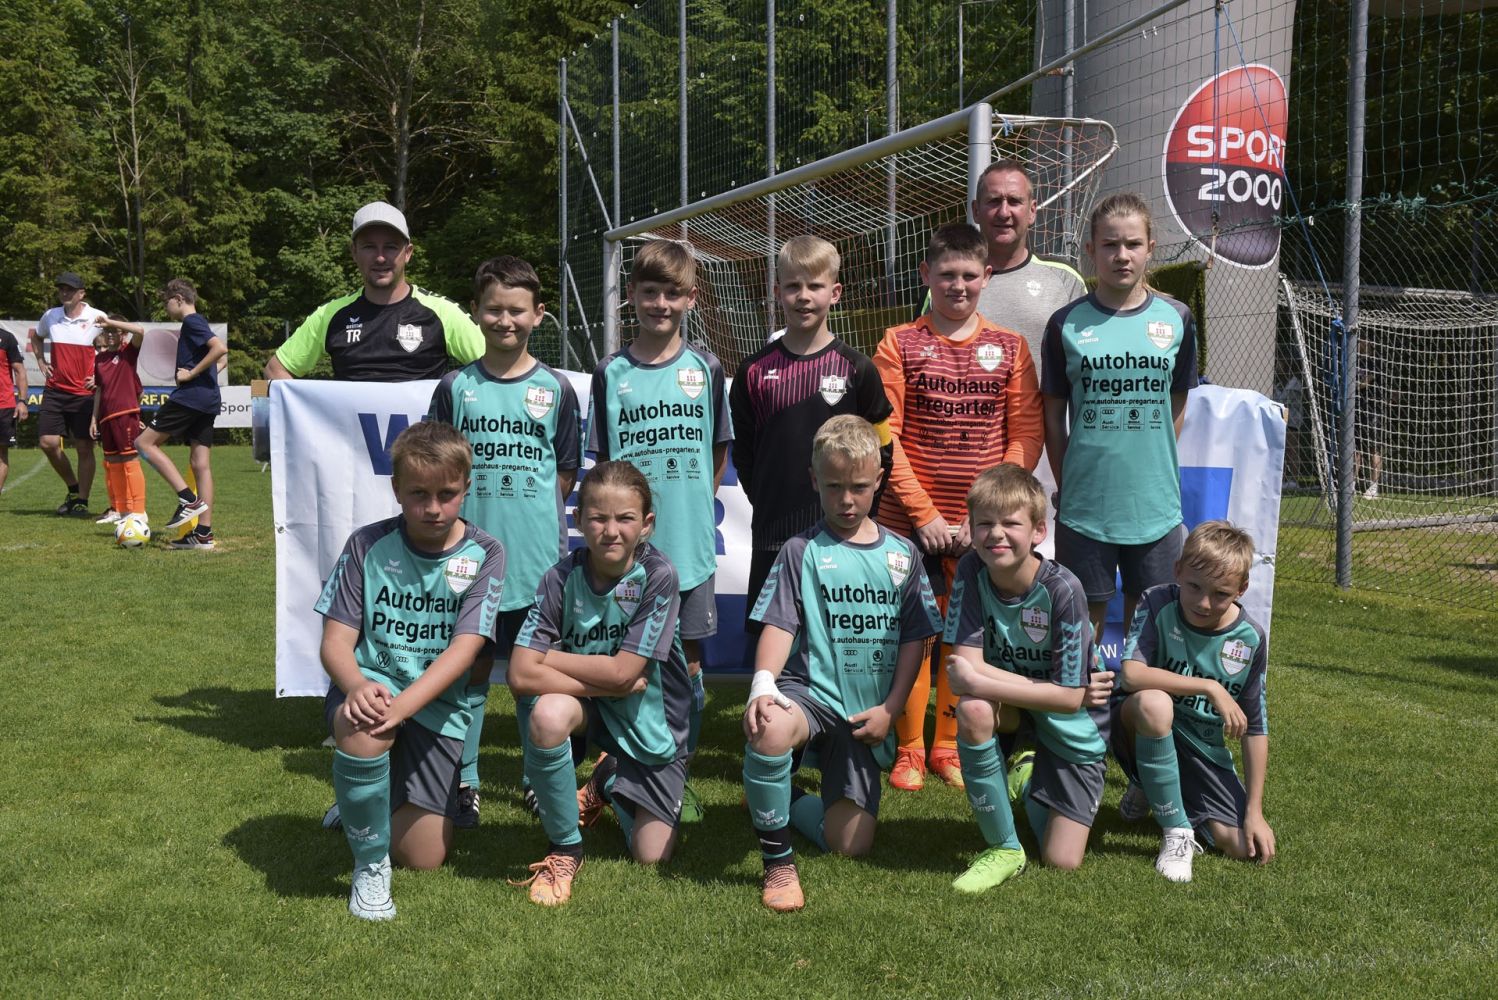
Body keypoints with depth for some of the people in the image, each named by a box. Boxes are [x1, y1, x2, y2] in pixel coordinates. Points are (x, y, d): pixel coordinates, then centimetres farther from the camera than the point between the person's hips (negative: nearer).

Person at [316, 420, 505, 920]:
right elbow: (336, 641, -7)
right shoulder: (368, 545, -4)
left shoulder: (483, 554, -5)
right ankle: (369, 865, -14)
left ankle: (381, 803, 36)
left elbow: (464, 648, -15)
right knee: (362, 726, -39)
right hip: (370, 686, -1)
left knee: (424, 856, -1)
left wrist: (401, 705, -30)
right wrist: (356, 686, -30)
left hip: (437, 705, 1)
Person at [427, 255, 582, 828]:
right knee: (467, 670, 6)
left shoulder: (555, 388, 4)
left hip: (537, 557, 0)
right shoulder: (456, 387, 4)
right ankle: (462, 782, 18)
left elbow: (566, 470, 8)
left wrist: (532, 515, -1)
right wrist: (475, 513, -3)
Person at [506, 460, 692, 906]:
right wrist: (608, 682, -25)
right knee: (548, 713, -36)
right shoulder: (563, 578, -18)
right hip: (591, 707, 1)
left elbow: (622, 672, -24)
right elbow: (522, 675, -25)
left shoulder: (657, 576, -22)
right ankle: (565, 848, -13)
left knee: (652, 856, -2)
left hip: (652, 722, 0)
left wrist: (546, 657, -17)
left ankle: (611, 784, 33)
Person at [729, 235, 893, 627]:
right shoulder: (755, 370, 4)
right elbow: (743, 451, 10)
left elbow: (881, 450, 3)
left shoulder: (856, 368, 0)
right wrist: (768, 504, 5)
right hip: (772, 536, 2)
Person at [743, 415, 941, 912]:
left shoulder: (902, 554, 8)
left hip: (867, 716, 3)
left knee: (851, 845, -2)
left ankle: (789, 804, 32)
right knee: (769, 732, -41)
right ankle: (777, 860, -17)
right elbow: (779, 627, -9)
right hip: (811, 691, -3)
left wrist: (890, 708, -4)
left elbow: (914, 638, 7)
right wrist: (763, 685, -28)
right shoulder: (802, 551, 0)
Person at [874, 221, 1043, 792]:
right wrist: (924, 514, -10)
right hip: (910, 520, -1)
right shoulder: (899, 344, 2)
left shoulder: (1010, 348, 7)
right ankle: (910, 750, 16)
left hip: (981, 525, 1)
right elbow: (884, 437, -3)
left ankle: (950, 746, 21)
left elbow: (1026, 437, 3)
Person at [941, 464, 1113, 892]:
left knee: (1062, 863, -6)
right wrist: (1061, 691, -29)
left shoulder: (1062, 589, -28)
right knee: (973, 709, -35)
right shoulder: (970, 572, -20)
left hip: (1071, 728, -2)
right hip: (1012, 710, 2)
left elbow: (1070, 698, -26)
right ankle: (1004, 850, -13)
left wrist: (980, 680, -31)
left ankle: (1029, 779, 28)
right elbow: (962, 672, -25)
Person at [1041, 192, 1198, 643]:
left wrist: (1155, 476, 10)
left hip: (1155, 506, 1)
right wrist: (1067, 484, 2)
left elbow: (1176, 407, 12)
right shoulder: (1067, 324, 0)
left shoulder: (1175, 320, 4)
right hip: (1084, 505, -1)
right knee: (1083, 622, 5)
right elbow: (1053, 414, 5)